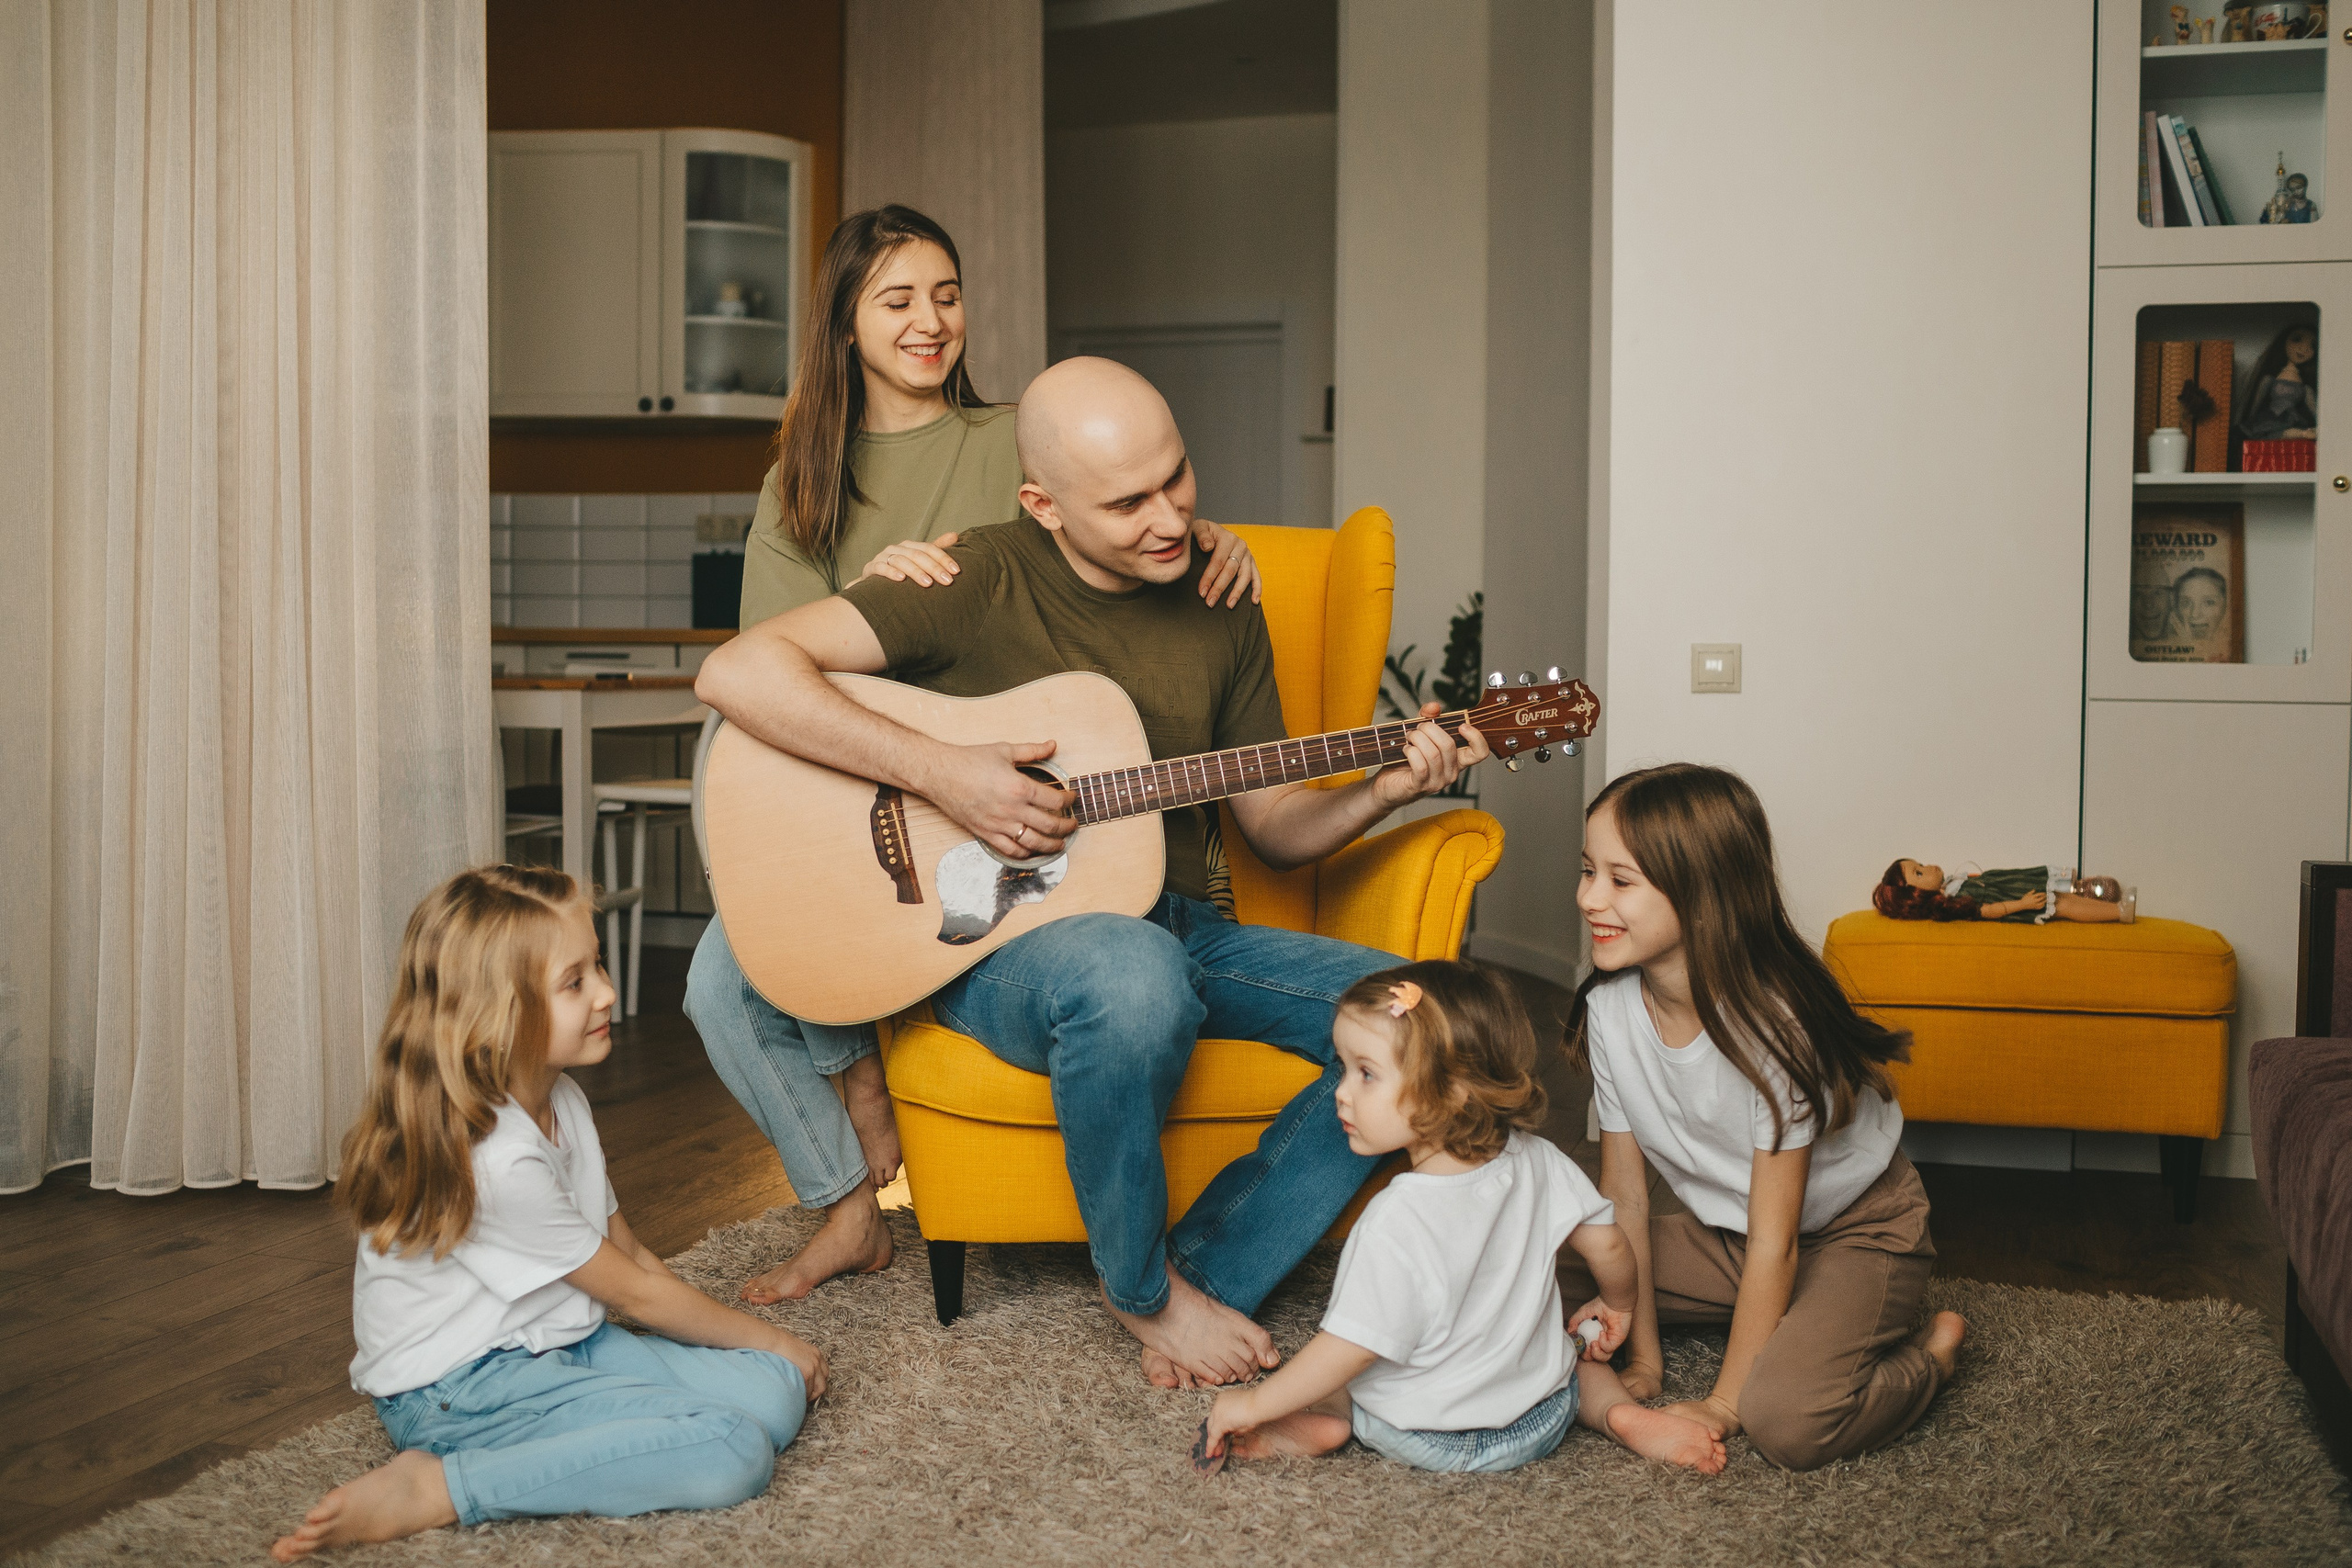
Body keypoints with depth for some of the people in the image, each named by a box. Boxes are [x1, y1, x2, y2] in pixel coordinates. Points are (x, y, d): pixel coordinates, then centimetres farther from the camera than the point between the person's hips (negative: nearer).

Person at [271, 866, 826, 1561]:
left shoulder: (563, 1100, 3)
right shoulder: (496, 1160, -25)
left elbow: (628, 1254, 12)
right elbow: (636, 1293, -13)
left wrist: (750, 1342, 6)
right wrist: (771, 1340, 0)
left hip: (560, 1344, 9)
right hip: (460, 1392, -9)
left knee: (774, 1394, -7)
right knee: (735, 1451, -24)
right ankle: (434, 1490, -19)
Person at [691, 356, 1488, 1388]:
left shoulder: (1222, 605, 8)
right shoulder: (981, 582, -10)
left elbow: (1273, 826, 12)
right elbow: (738, 672, -20)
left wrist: (1384, 790, -8)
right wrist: (940, 774, -25)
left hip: (1179, 928, 6)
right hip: (990, 941, -5)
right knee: (1134, 976, -40)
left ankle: (1210, 1276, -9)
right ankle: (1145, 1292, -13)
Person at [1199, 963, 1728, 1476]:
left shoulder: (1399, 1222, -31)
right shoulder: (1536, 1162, -12)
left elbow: (1350, 1349, -28)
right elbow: (1608, 1244, 1)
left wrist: (1254, 1404, -15)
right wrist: (1618, 1305, 24)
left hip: (1437, 1440, -4)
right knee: (1575, 1346, 35)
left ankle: (1321, 1423, -6)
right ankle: (1621, 1413, 7)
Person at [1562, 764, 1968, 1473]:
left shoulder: (1772, 1023, -31)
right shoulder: (1610, 1009, -14)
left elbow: (1774, 1242, -26)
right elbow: (1624, 1194, -6)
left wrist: (1724, 1403, -22)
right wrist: (1642, 1358, -5)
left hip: (1858, 1232, -7)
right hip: (1727, 1232, 7)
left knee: (1784, 1418, -33)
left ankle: (1932, 1350, -2)